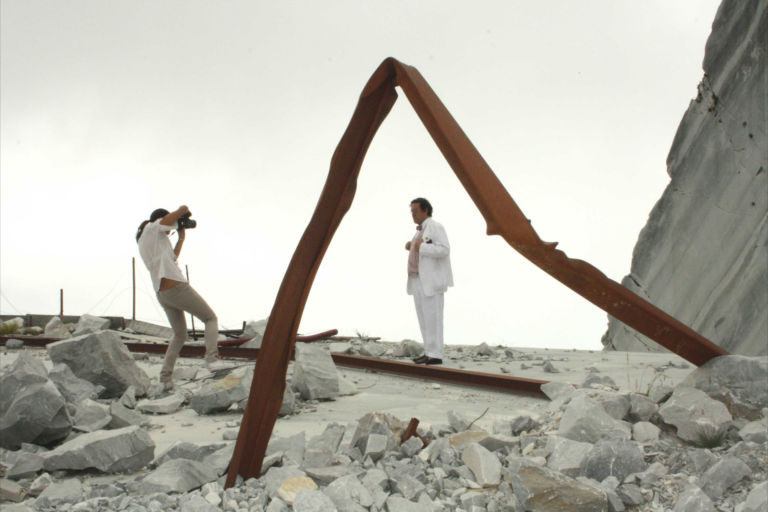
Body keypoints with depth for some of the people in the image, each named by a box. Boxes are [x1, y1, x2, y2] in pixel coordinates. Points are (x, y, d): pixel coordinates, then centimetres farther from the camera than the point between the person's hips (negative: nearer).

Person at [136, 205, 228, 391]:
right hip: (177, 287, -8)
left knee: (179, 335, 22)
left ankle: (165, 377, 13)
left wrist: (181, 238, 31)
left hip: (162, 295, 8)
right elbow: (182, 210, -5)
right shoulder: (154, 228, -1)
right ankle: (212, 359, -15)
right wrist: (183, 211, 18)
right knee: (211, 318, 5)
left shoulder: (142, 242, 22)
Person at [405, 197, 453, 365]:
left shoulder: (435, 227, -12)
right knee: (424, 317, 9)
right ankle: (430, 352, 13)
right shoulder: (422, 229, 18)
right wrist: (411, 247, 8)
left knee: (432, 317, -8)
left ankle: (436, 356, -5)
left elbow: (444, 250, -22)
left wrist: (421, 247, -20)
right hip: (419, 279, 10)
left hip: (431, 280, -10)